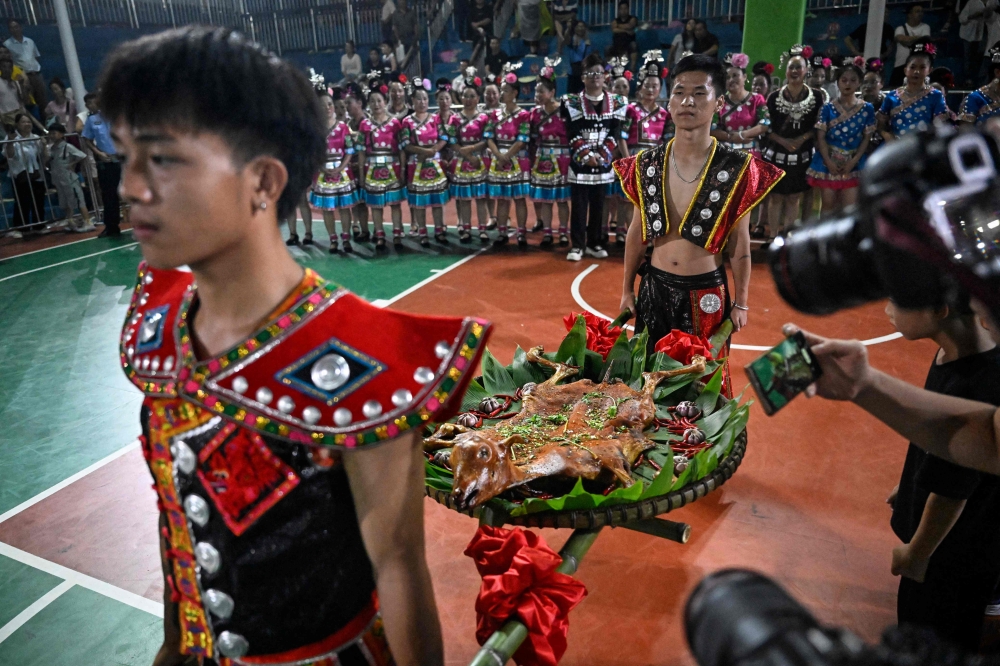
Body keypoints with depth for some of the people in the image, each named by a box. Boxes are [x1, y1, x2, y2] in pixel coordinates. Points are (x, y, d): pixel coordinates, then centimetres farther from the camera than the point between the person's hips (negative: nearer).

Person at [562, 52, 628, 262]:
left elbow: (616, 135, 1)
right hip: (579, 164, -2)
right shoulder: (572, 102, 0)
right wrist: (588, 156, -15)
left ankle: (594, 243, 18)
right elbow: (573, 135, -7)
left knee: (598, 207, 9)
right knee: (579, 206, -1)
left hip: (604, 165, 2)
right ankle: (577, 245, 6)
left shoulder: (617, 102, 6)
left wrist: (601, 155, -11)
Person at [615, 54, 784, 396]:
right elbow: (637, 231, 8)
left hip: (707, 293, -3)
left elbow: (740, 243, -3)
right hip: (655, 288, 3)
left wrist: (741, 303, 0)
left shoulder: (736, 169, -10)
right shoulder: (647, 164, -1)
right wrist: (627, 289, 11)